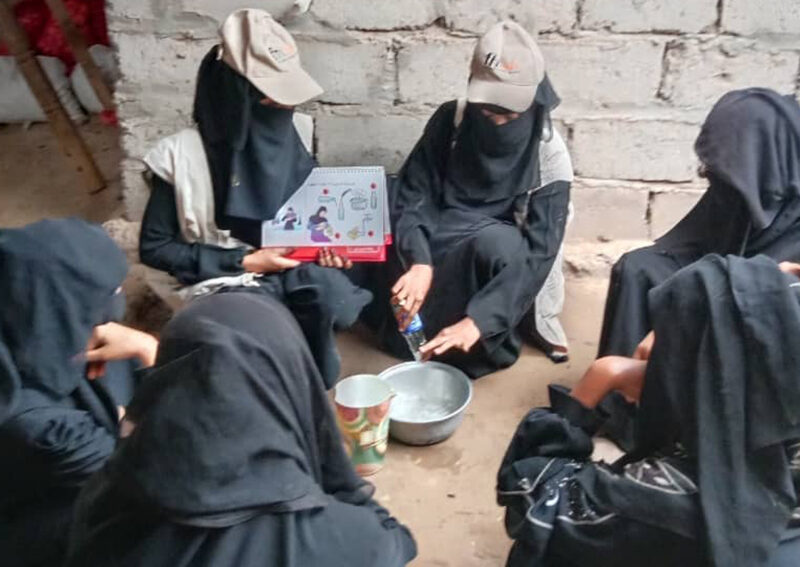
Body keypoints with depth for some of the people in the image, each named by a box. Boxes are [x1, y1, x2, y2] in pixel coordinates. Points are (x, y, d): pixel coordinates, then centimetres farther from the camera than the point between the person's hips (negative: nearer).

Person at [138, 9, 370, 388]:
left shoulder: (292, 131, -2)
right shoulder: (183, 155, -15)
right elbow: (153, 248, -9)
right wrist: (245, 262, -15)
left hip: (291, 266, 4)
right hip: (222, 279, -3)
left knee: (334, 298, -29)